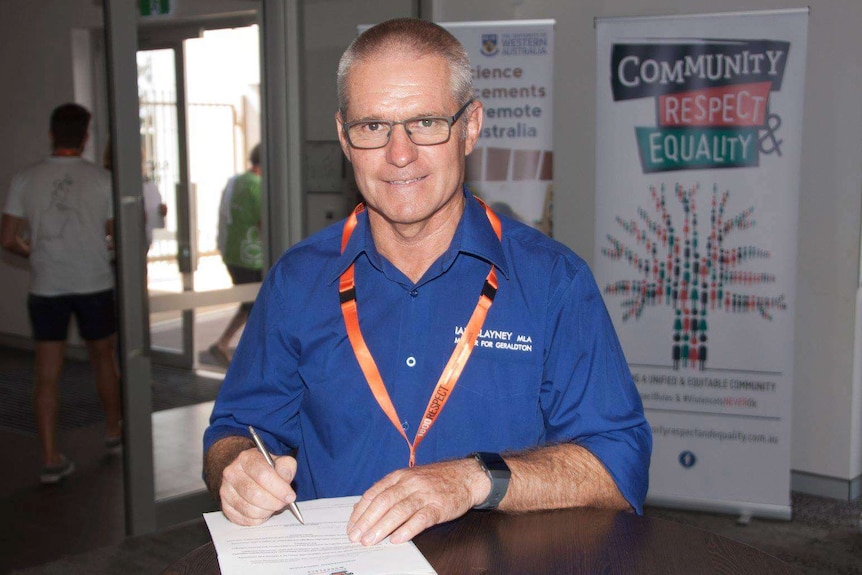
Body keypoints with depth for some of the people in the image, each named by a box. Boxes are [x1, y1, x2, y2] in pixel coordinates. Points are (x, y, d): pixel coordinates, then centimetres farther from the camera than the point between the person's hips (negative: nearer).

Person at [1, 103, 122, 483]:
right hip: (95, 284, 0)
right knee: (103, 359, 19)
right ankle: (113, 433, 34)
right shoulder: (102, 179, -7)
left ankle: (50, 459, 3)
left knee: (47, 376, 4)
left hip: (46, 288, 0)